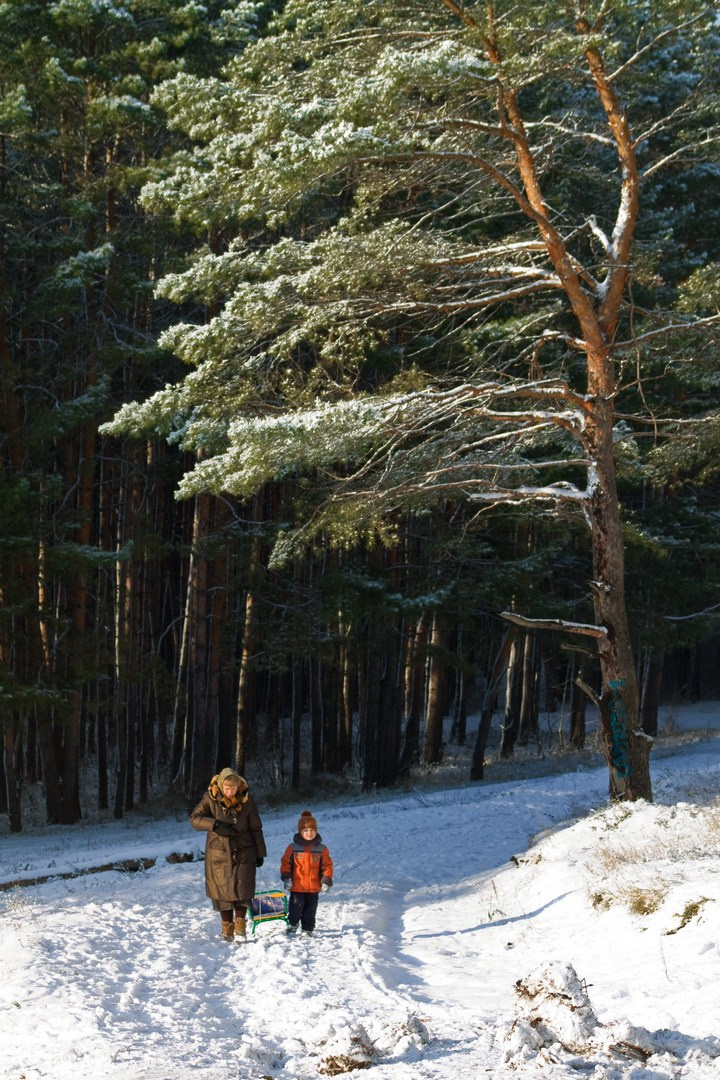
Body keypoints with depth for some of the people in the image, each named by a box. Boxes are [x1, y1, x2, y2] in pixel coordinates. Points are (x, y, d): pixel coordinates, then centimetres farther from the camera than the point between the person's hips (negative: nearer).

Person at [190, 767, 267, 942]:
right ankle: (226, 928, 15)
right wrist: (215, 824, -32)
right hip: (218, 853, 0)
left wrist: (260, 853, 5)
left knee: (242, 889, -9)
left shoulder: (246, 799, -6)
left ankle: (240, 927, 3)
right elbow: (195, 819, -16)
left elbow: (256, 828, 3)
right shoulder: (211, 798, -8)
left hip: (243, 852, 0)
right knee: (222, 890, 3)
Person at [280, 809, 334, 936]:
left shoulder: (321, 849, 2)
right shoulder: (292, 848, -2)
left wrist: (326, 881, -4)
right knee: (295, 907, 1)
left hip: (313, 887, 2)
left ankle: (307, 930, 20)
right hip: (297, 887, -2)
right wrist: (286, 878, -8)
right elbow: (285, 863, 1)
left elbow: (327, 866, 4)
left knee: (310, 910, 9)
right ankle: (292, 925, 20)